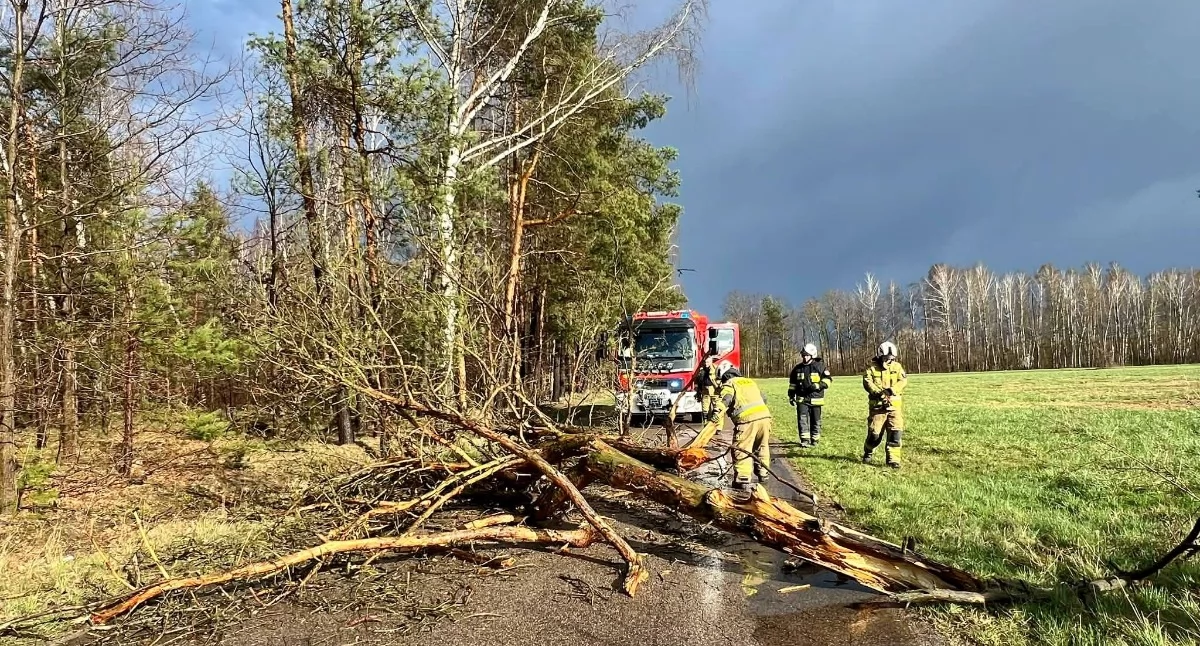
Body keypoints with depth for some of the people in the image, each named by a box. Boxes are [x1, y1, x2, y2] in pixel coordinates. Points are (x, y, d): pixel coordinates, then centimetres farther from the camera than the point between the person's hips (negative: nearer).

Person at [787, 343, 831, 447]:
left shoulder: (820, 366, -3)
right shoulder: (798, 368, 7)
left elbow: (828, 380, -3)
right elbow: (792, 383, 16)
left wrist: (817, 386, -18)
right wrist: (791, 396, 12)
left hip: (815, 399, -2)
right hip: (801, 399, 2)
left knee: (815, 420, 8)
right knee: (802, 419, -10)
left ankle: (815, 440, 23)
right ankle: (804, 440, -9)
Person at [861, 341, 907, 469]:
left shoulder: (897, 366, 6)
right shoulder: (872, 367, -1)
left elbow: (903, 380, -7)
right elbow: (867, 382, -13)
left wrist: (891, 390, -23)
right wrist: (879, 392, -29)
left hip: (894, 406, 2)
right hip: (877, 406, -1)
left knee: (896, 432, -9)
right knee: (874, 433, 4)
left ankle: (893, 459, -3)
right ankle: (868, 453, 30)